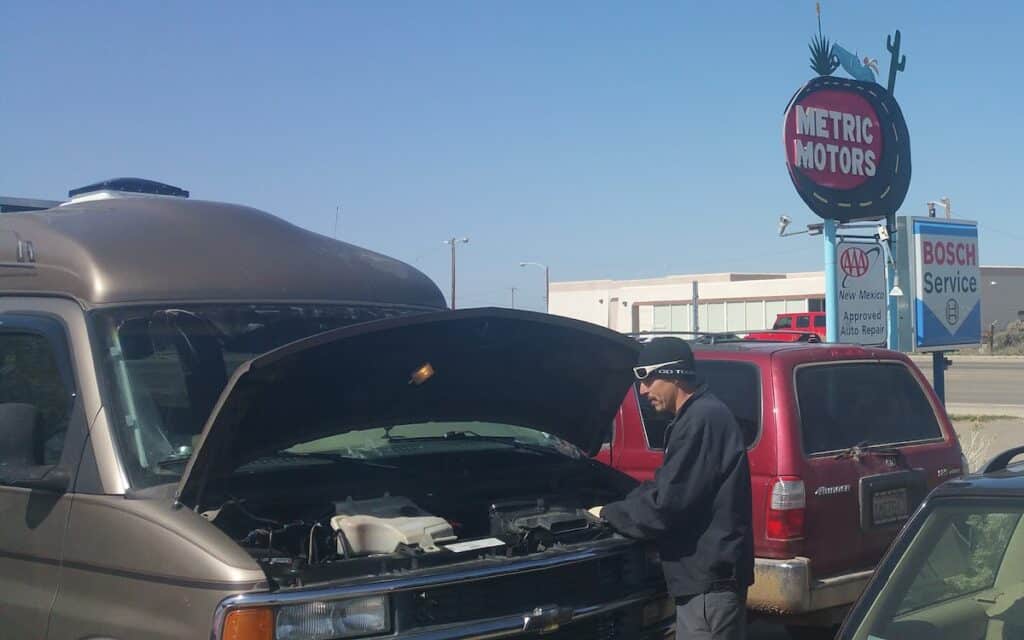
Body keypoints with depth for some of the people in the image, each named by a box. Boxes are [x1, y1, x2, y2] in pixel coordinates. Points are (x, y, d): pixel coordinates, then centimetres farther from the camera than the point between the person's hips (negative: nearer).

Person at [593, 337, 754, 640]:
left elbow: (666, 505, -22)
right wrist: (620, 507, 14)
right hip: (709, 568, 11)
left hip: (710, 573, -11)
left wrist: (609, 514, -8)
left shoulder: (702, 420, -20)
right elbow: (668, 486, 23)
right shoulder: (702, 414, 15)